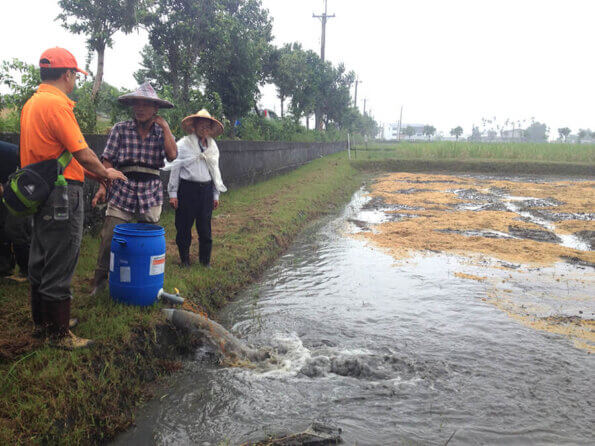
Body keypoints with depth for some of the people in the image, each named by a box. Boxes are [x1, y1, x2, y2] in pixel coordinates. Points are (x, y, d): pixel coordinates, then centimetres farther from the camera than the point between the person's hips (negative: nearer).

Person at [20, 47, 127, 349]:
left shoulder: (31, 103, 15)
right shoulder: (56, 103, -15)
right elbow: (82, 153, -18)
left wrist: (94, 175, 20)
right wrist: (106, 173, 0)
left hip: (39, 193, 10)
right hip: (62, 192, -10)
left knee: (40, 261, 18)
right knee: (59, 267, -2)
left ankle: (42, 323, 32)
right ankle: (59, 334, 9)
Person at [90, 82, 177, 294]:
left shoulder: (162, 132, 7)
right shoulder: (120, 129, 4)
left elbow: (172, 155, -12)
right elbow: (108, 161, 0)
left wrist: (165, 126, -6)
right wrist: (103, 186, -11)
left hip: (151, 192, 1)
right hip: (123, 189, -1)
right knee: (109, 236, -4)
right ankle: (99, 281, 12)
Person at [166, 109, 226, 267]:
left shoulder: (212, 147, 14)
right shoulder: (183, 144, -1)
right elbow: (175, 168, -1)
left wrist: (216, 195, 17)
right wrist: (173, 193, -5)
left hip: (206, 190, 4)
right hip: (187, 189, -3)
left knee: (205, 228, 5)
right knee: (184, 226, 4)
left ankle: (205, 261, 19)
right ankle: (184, 259, 21)